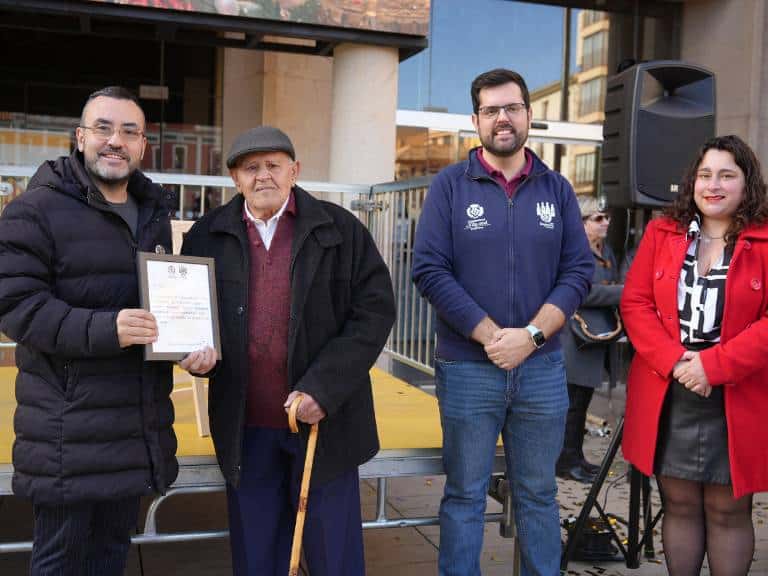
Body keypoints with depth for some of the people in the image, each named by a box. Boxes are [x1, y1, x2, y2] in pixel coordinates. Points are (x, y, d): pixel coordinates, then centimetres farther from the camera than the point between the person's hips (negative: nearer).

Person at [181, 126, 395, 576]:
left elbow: (375, 309, -7)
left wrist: (324, 387, -15)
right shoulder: (207, 237, 6)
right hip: (246, 427, 2)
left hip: (324, 419, -2)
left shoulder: (340, 229, -2)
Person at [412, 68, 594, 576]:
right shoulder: (450, 185, 0)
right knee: (465, 496, 9)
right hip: (467, 369, -2)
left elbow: (579, 271, 2)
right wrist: (491, 335, -15)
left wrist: (530, 335, -12)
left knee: (539, 495, 13)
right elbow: (429, 269, -9)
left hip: (543, 369, 2)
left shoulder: (557, 189, 7)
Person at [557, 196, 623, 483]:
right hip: (578, 340, -9)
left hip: (600, 338, 9)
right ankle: (566, 462, 6)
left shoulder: (605, 250, 17)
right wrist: (623, 292, -19)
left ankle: (575, 457, 22)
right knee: (573, 401, -3)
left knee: (581, 400, 14)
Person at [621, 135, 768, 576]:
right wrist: (673, 361, -12)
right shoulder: (661, 233, 7)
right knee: (680, 504, 13)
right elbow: (635, 304, 1)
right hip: (666, 396, 3)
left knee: (728, 510, 9)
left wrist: (713, 365, -18)